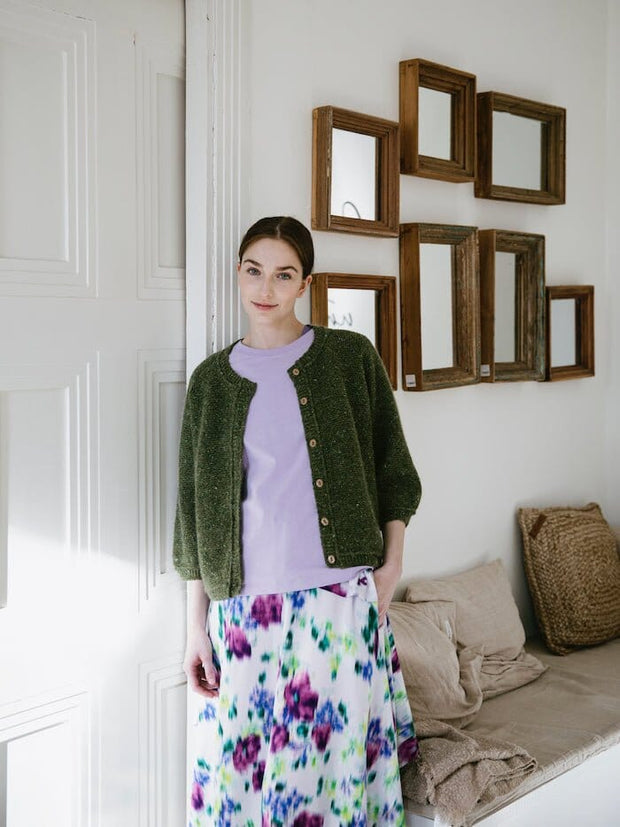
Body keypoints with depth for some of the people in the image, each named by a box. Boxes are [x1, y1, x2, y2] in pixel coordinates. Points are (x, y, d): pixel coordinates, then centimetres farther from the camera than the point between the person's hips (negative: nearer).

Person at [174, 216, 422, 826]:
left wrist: (392, 563, -1)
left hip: (341, 598, -1)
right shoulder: (211, 379, 8)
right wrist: (195, 625, 6)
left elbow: (393, 469, 9)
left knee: (338, 766, 1)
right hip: (243, 608, 2)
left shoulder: (351, 357, 4)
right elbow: (195, 507, 9)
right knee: (235, 774, 4)